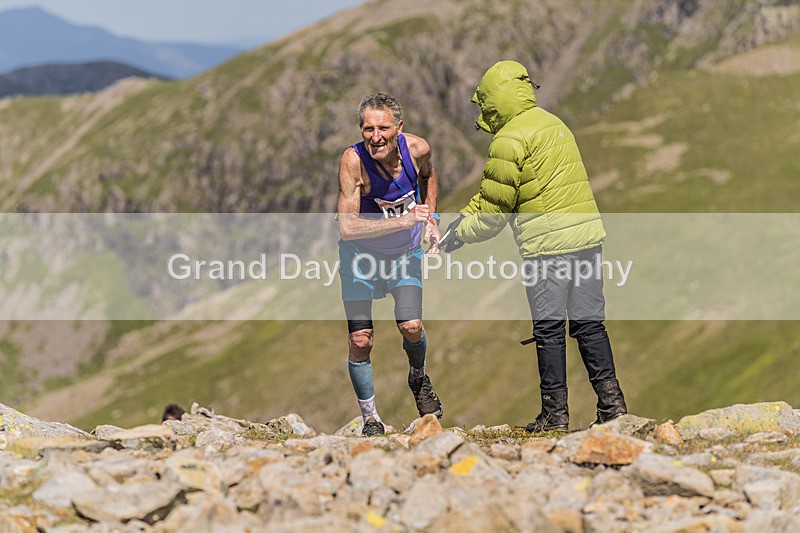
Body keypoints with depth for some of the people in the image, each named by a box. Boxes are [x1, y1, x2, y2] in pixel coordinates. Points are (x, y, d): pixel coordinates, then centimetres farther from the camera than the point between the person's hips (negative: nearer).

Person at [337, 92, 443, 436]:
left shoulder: (417, 149, -19)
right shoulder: (353, 160, -29)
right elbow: (347, 226, -36)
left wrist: (430, 221, 1)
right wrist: (404, 220, -39)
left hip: (405, 253, 2)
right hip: (360, 254, -2)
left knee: (411, 327, -14)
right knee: (360, 341, -6)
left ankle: (418, 379, 22)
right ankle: (370, 419, 15)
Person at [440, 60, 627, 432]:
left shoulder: (510, 140, -10)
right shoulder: (551, 123, 18)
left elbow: (494, 210, -5)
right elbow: (492, 190, 22)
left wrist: (460, 235, 10)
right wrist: (462, 217, 19)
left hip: (548, 244, -8)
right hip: (587, 235, 8)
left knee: (549, 330, 1)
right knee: (589, 324, 10)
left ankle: (555, 414, 5)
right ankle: (612, 402, 8)